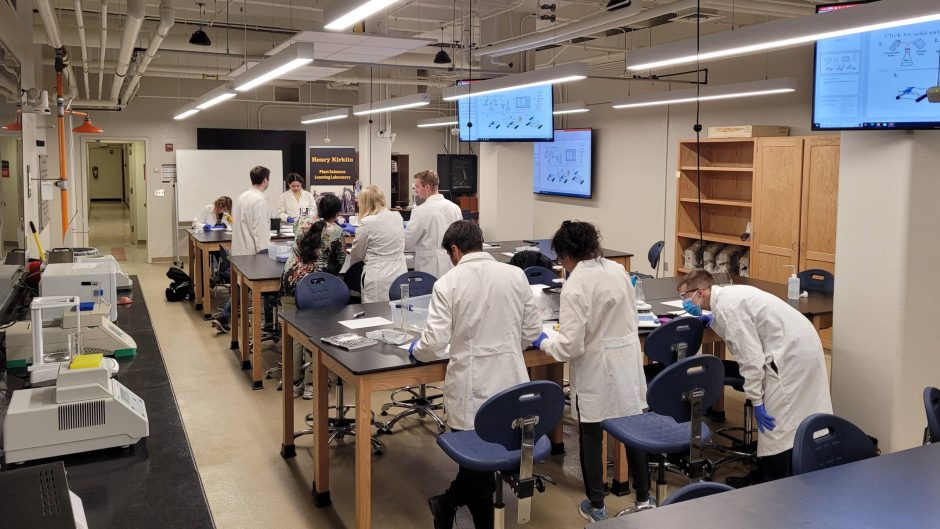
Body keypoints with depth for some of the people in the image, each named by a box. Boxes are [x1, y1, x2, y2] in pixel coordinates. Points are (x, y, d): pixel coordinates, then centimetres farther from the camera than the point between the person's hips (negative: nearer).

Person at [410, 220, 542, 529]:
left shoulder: (448, 284, -10)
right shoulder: (516, 275, 0)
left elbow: (435, 344, -12)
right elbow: (532, 332, 6)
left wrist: (417, 349, 9)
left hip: (472, 390, -3)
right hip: (512, 384, 3)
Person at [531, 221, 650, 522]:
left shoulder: (575, 286, -20)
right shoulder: (618, 270, 0)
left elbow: (571, 345, -21)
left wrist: (544, 343, -3)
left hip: (595, 371, -6)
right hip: (628, 362, 6)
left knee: (591, 436, 11)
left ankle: (596, 507, 23)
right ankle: (643, 498, 30)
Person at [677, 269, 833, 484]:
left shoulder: (726, 306, -17)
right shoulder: (728, 294, 11)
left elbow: (751, 356, -20)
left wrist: (756, 400, -15)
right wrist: (713, 321, 11)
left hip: (791, 351, -10)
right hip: (801, 345, 10)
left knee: (774, 421, -3)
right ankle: (764, 477, 24)